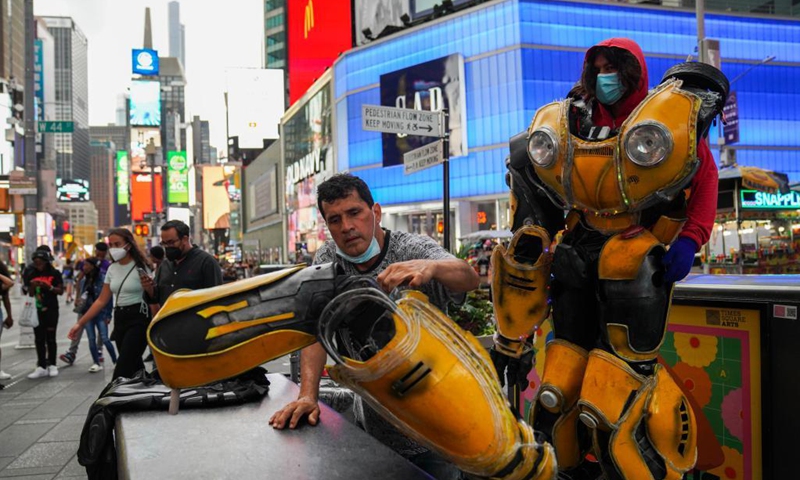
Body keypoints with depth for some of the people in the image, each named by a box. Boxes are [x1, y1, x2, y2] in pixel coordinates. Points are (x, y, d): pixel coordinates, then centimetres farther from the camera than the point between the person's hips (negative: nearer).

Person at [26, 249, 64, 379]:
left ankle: (52, 365, 9)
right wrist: (32, 286, -9)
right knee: (39, 339, 3)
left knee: (50, 338, 1)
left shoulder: (55, 274, -3)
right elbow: (30, 294, 11)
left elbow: (61, 291, -5)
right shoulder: (33, 275, 8)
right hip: (37, 310, 4)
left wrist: (49, 287, -21)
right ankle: (42, 367, 6)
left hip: (51, 310, -4)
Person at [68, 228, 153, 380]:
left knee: (123, 368, -12)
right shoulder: (112, 269, 9)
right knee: (133, 366, 12)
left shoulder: (141, 267, -9)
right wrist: (80, 323, 7)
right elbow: (102, 301, 12)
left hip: (138, 319, -7)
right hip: (119, 319, 7)